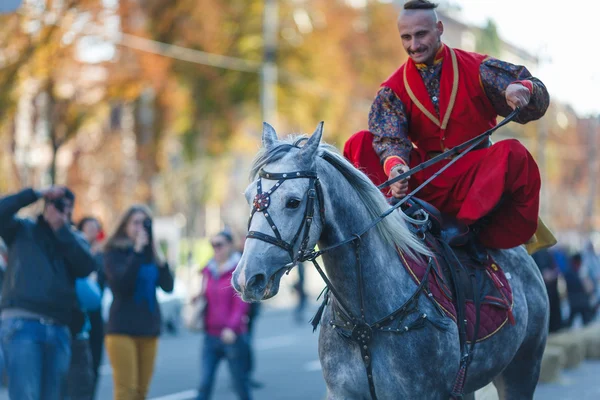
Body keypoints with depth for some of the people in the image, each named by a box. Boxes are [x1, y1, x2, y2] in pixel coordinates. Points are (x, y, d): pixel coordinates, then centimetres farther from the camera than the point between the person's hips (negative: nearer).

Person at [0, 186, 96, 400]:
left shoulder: (74, 239, 20)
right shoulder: (22, 230, 13)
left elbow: (86, 267, -1)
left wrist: (61, 229, -4)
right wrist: (37, 194, -6)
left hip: (58, 331, 4)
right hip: (21, 325, -4)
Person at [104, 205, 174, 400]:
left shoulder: (151, 254, 13)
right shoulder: (115, 251, -1)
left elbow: (168, 286, 3)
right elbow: (122, 283, -17)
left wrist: (157, 256, -8)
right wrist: (137, 250, -16)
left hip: (149, 329, 5)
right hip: (122, 328, -5)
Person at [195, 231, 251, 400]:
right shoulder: (209, 270, 12)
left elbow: (241, 303, -12)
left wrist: (231, 327, -24)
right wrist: (198, 297, 2)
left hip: (233, 336, -5)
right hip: (211, 335, 5)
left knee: (240, 384, 4)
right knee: (205, 383, -3)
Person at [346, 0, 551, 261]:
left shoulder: (476, 68, -2)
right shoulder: (393, 89, 2)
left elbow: (537, 102, -8)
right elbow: (390, 139, -14)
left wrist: (523, 89, -34)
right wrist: (396, 166, -38)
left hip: (477, 176, -2)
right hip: (425, 178, 2)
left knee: (512, 154, -32)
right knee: (361, 143, -13)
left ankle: (471, 230, -28)